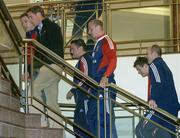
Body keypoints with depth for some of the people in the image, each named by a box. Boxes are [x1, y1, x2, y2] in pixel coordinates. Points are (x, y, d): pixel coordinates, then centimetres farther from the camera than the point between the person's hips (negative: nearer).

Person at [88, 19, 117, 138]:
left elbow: (113, 60, -21)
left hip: (105, 84, -10)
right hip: (97, 84, 10)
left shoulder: (107, 41, -6)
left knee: (105, 117, -14)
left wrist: (105, 77, -34)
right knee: (93, 116, 10)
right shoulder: (98, 44, 23)